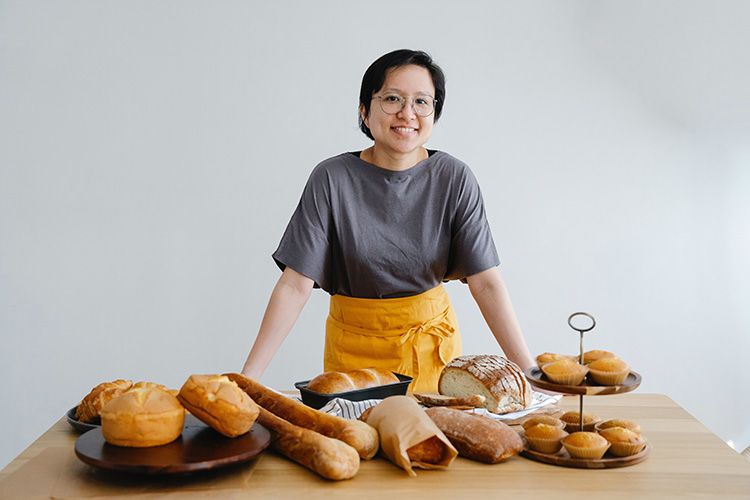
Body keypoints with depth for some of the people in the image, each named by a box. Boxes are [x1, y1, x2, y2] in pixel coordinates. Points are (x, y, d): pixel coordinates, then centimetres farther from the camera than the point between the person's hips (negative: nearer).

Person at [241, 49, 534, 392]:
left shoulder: (454, 179, -11)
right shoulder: (332, 179, -15)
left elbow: (486, 282, -13)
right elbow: (296, 285, -16)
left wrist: (529, 371, -19)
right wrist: (248, 376, -22)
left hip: (433, 343, 1)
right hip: (354, 347, -1)